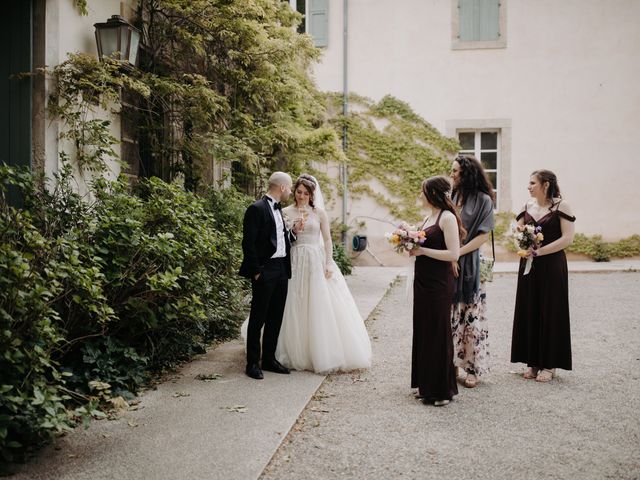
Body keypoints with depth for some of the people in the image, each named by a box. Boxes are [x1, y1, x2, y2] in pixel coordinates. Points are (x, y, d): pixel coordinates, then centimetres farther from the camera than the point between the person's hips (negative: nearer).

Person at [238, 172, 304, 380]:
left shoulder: (278, 209, 16)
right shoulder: (256, 209, -11)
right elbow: (249, 243, -14)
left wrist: (293, 231, 5)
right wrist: (256, 272, -16)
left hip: (281, 269, 9)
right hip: (265, 271, -8)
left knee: (275, 318, 13)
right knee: (258, 317, 1)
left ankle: (269, 359, 23)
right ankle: (253, 363, 10)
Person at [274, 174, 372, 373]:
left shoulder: (319, 212, 5)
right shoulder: (286, 212, 5)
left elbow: (327, 239, 4)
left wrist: (328, 264, -5)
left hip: (317, 262, 0)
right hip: (295, 262, 0)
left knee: (321, 308, -1)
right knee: (296, 309, 1)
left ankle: (324, 354, 10)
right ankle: (297, 354, 13)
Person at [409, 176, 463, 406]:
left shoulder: (447, 217, -13)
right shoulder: (429, 217, 14)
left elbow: (453, 254, -20)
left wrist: (422, 250, -17)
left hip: (438, 283, -9)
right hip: (423, 281, 9)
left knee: (438, 333, 0)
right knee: (424, 331, 14)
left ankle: (442, 389, 12)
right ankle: (427, 385, 26)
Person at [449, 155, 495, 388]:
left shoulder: (483, 200, -3)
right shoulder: (450, 197, 9)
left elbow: (483, 234, -8)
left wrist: (457, 253, -15)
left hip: (469, 265, -4)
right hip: (447, 263, 4)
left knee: (470, 315, 2)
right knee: (449, 314, 8)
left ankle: (472, 368, 13)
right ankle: (452, 363, 19)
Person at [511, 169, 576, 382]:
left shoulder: (561, 206, -6)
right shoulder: (527, 207, 9)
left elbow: (567, 238, -13)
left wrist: (539, 251, -17)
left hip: (552, 267, -5)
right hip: (529, 267, 5)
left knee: (551, 313, 2)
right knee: (529, 312, 6)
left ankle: (550, 364, 12)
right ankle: (534, 362, 17)